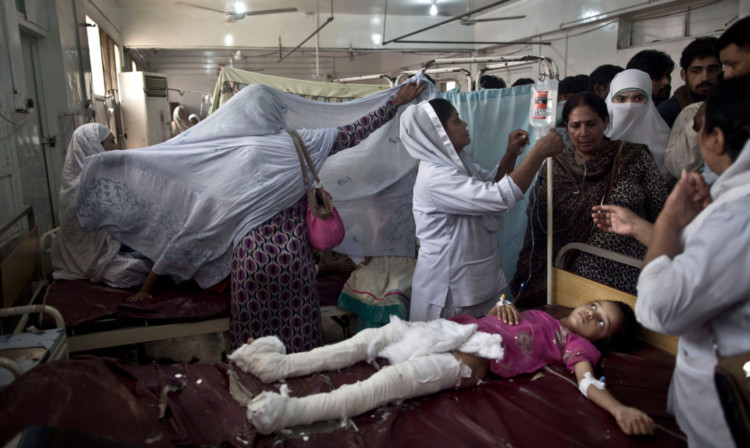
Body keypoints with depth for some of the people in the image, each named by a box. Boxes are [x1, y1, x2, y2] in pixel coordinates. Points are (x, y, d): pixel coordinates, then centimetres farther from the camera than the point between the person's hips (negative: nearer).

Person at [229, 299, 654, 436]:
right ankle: (282, 364, 2)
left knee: (396, 378, -29)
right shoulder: (544, 315, 28)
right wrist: (505, 308, 12)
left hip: (475, 359, -7)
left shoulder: (579, 345, 9)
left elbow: (588, 381, -9)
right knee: (372, 336, -3)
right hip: (459, 330, 8)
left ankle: (293, 411, -34)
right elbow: (502, 312, 35)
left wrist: (620, 409, -28)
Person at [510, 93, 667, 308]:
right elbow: (536, 234, 5)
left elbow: (661, 219, 2)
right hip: (576, 287, 1)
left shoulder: (635, 157, 0)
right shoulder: (553, 170, 2)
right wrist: (528, 287, 2)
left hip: (632, 282, 0)